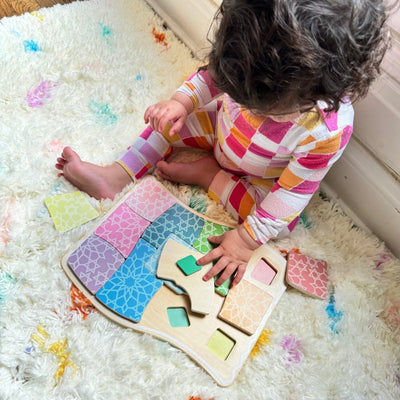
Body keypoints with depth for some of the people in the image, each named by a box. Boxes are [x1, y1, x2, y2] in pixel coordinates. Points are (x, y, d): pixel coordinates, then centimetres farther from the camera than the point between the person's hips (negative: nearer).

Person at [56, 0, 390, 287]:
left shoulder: (330, 131, -40)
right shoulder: (251, 64, -33)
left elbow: (293, 192, -29)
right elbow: (211, 75, -11)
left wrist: (247, 239, -26)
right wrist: (181, 101, -29)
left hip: (261, 178, -2)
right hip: (222, 129, 3)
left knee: (282, 221, -24)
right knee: (171, 120, -7)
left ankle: (208, 174, -11)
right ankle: (116, 176, -5)